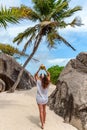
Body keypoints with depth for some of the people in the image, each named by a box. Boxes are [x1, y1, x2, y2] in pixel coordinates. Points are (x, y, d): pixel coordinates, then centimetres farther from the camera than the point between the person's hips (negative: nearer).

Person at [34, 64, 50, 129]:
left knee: (41, 111, 3)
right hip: (45, 99, 3)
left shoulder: (39, 82, -20)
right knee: (44, 110, 22)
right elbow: (49, 75, 0)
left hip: (40, 99, -3)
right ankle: (44, 121, 39)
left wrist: (39, 69, -8)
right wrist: (45, 69, -3)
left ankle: (42, 124, 6)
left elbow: (35, 75, -5)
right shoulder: (47, 83, -15)